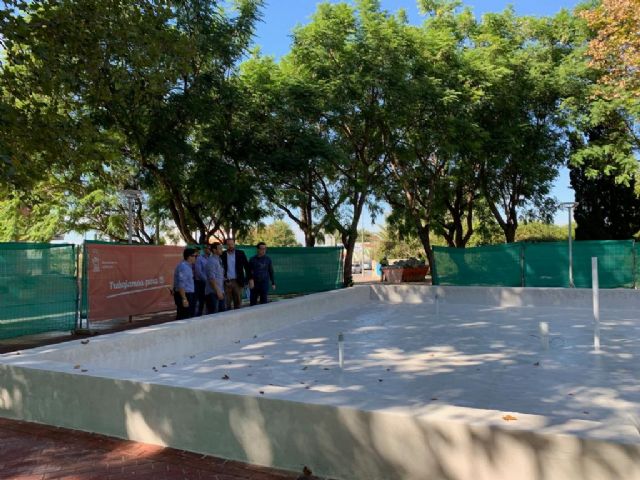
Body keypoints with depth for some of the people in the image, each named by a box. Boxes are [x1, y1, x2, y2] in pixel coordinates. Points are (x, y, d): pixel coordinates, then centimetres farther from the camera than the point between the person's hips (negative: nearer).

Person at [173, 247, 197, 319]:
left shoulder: (187, 266, 11)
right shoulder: (183, 267, -19)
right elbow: (181, 285, -24)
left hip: (188, 294, 10)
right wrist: (184, 299, -26)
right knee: (184, 318, -7)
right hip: (184, 295, -10)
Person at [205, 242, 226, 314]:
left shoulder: (219, 260, 13)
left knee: (222, 311, 12)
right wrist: (218, 291, -20)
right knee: (213, 313, -4)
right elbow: (212, 278, -19)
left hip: (220, 292, 9)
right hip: (213, 292, -9)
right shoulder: (211, 261, -13)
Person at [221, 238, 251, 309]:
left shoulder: (240, 253, 2)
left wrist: (248, 279, -4)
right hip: (226, 282, 0)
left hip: (237, 281, 0)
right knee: (227, 303, 1)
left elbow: (247, 267, 2)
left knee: (238, 302, 5)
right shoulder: (223, 255, 2)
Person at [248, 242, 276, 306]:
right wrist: (250, 279, -11)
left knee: (264, 301, -1)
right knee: (253, 301, 5)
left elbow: (271, 272, 10)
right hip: (254, 283, 1)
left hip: (265, 283, 0)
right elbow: (249, 271, 4)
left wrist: (273, 283, 9)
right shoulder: (253, 259, 3)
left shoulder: (268, 259, 5)